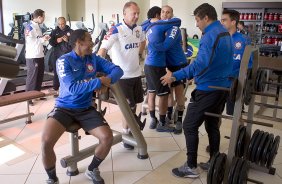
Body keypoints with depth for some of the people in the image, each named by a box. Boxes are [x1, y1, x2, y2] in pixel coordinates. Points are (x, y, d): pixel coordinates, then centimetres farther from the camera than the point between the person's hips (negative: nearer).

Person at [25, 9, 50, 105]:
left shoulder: (37, 26, 15)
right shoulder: (29, 27, -13)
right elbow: (30, 41, -20)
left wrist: (44, 37, 3)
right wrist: (42, 39, -17)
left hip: (40, 55, 9)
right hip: (32, 56, -9)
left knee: (39, 76, 15)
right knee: (32, 77, -3)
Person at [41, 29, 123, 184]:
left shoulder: (94, 59, 5)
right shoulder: (63, 61, -10)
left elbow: (117, 70, 1)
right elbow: (73, 88, -23)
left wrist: (107, 81, -19)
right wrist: (99, 82, -21)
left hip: (86, 109, 4)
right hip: (64, 108, -3)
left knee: (107, 137, -15)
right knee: (46, 141, -26)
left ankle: (92, 170, 16)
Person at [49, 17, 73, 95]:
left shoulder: (71, 31, 4)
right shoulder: (54, 31, 10)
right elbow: (50, 42, 5)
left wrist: (68, 41, -19)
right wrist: (56, 41, -14)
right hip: (57, 55, 2)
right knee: (56, 72, 8)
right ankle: (55, 88, 19)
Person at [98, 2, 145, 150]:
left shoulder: (139, 29, 4)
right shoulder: (116, 30, -17)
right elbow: (103, 49, -26)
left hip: (136, 73, 7)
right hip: (122, 75, -6)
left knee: (134, 105, 16)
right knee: (128, 107, -2)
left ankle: (131, 130, 34)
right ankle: (125, 135, 15)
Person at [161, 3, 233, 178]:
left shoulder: (211, 35, -18)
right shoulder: (225, 33, 14)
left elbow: (201, 64, -32)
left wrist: (175, 76, -31)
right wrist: (195, 75, 28)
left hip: (207, 90, -10)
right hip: (222, 88, 10)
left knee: (190, 126, -1)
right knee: (213, 125, 17)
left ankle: (191, 167, 6)